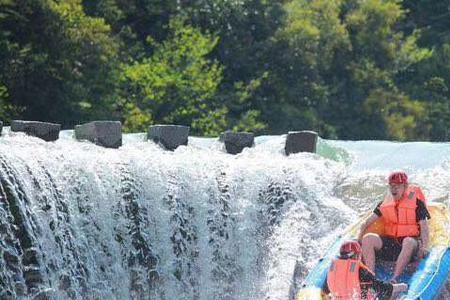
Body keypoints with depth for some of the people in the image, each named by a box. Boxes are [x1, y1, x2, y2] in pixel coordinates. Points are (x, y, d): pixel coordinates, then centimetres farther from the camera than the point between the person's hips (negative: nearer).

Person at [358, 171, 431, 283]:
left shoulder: (416, 202, 0)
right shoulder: (385, 203, 11)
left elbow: (424, 226, -7)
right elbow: (368, 222, 11)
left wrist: (424, 246, -23)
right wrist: (358, 239, -4)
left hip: (410, 239, -4)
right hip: (389, 242, 4)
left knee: (409, 242, -40)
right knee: (368, 238, -22)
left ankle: (394, 279, -46)